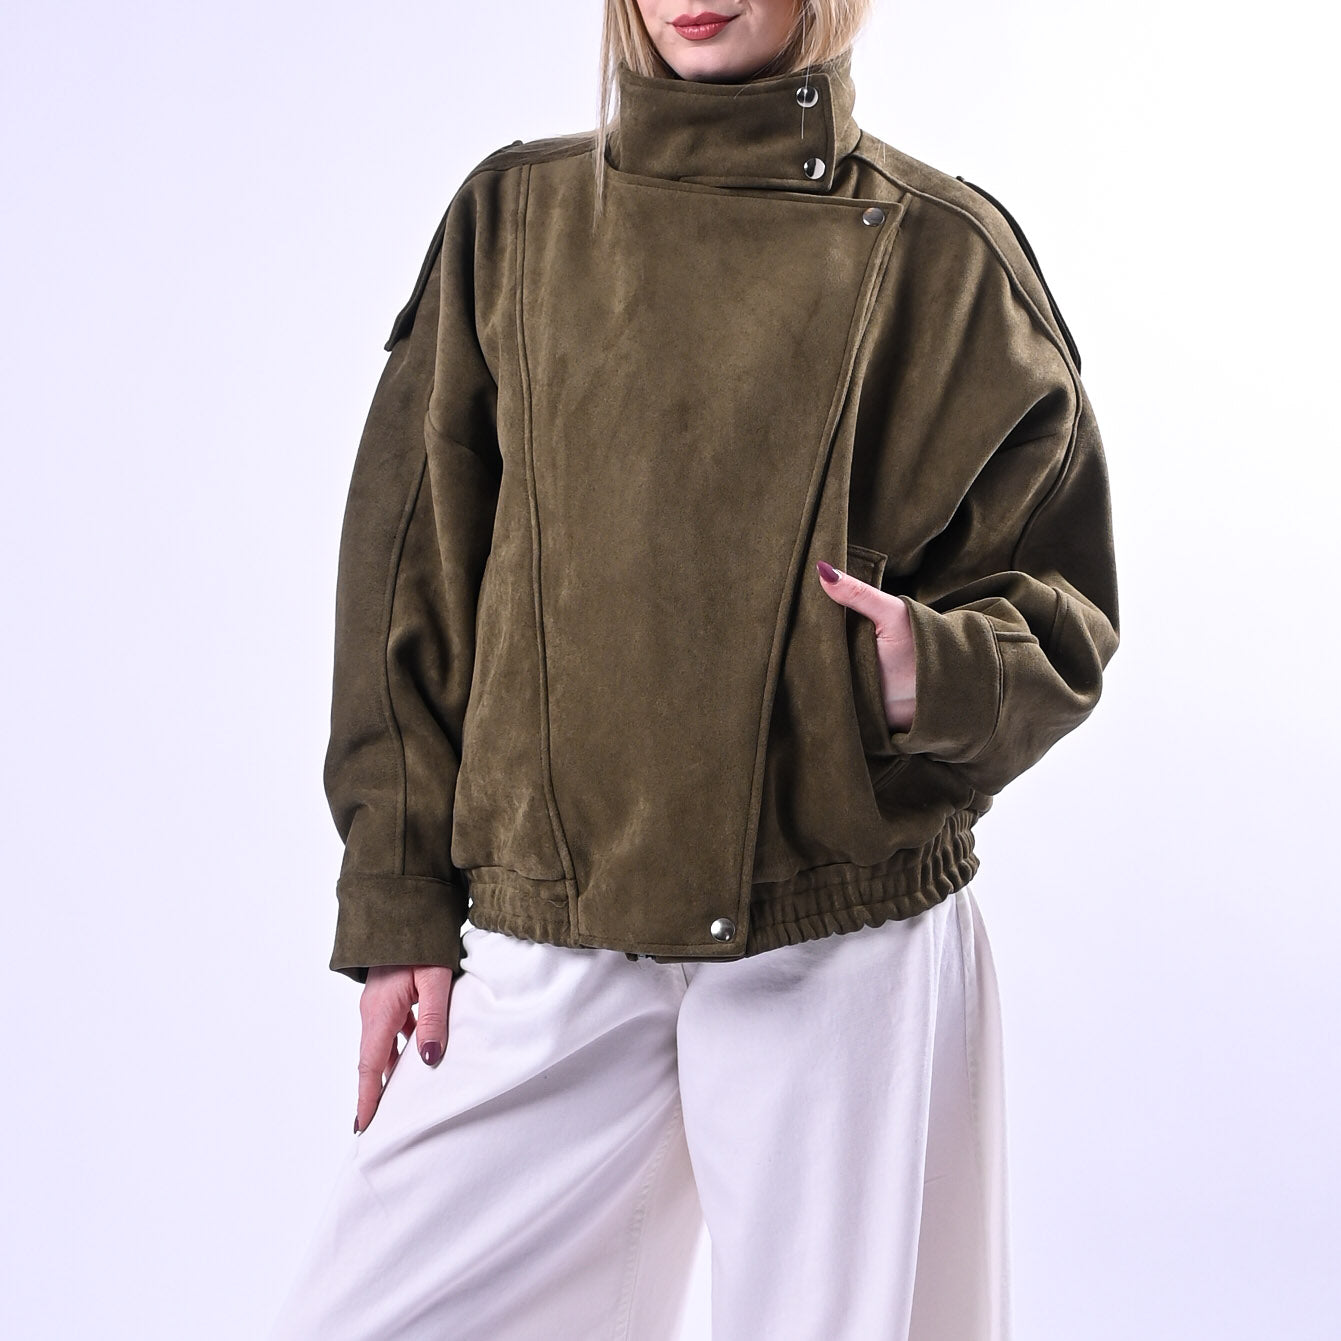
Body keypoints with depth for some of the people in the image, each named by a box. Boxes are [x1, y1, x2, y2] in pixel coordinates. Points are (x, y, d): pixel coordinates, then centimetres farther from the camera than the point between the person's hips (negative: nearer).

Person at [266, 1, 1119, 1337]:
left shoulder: (938, 250, 2)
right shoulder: (512, 219, 8)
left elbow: (1060, 606, 6)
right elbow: (407, 574, 8)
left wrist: (938, 674, -17)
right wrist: (397, 904, 3)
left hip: (853, 961, -1)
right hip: (542, 964, 2)